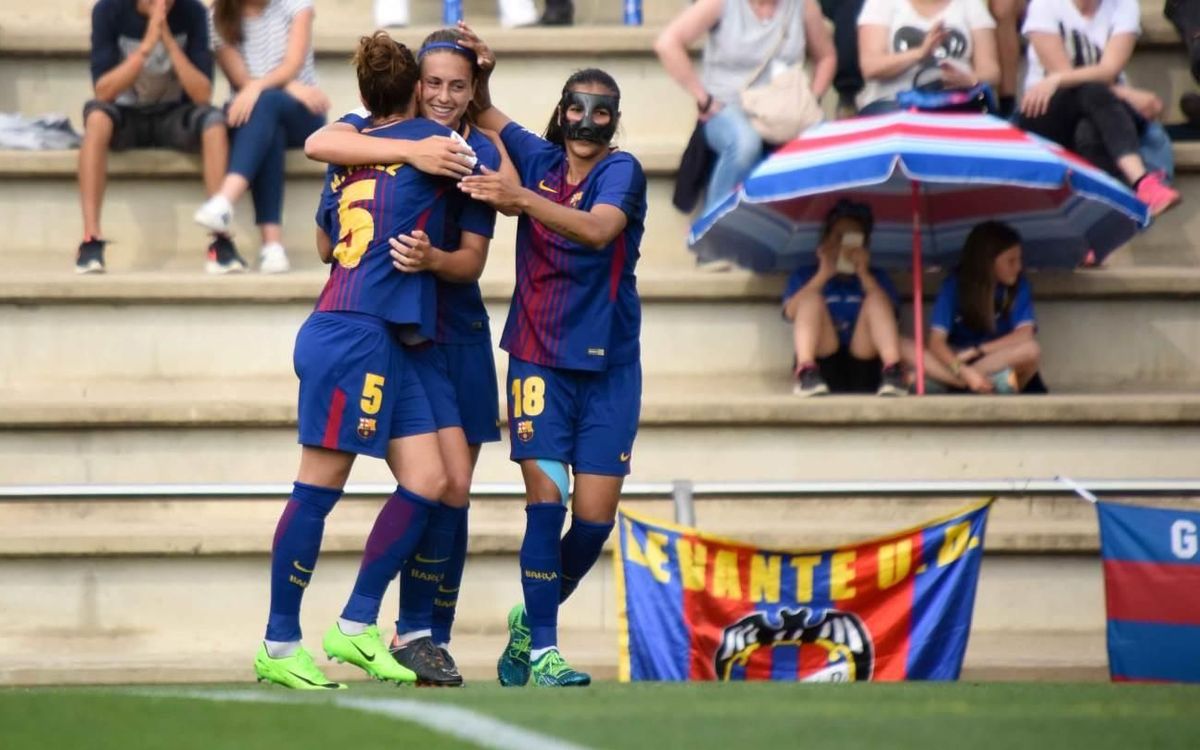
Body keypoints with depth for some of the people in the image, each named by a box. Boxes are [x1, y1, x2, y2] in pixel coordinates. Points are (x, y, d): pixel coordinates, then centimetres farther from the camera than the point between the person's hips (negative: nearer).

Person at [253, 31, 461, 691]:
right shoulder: (427, 139, -2)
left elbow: (325, 245, 31)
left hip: (385, 344, 9)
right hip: (356, 335, -9)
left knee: (426, 481, 4)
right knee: (320, 488, -6)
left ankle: (355, 627, 6)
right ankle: (279, 646, -4)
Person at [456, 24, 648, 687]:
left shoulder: (622, 171, -7)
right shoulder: (538, 158, 4)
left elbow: (599, 229, -27)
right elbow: (483, 114, 20)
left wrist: (521, 198, -36)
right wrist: (479, 73, -1)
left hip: (608, 365, -1)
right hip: (539, 358, 1)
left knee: (595, 520, -2)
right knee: (547, 502, -13)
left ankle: (531, 621, 22)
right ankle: (540, 653, -9)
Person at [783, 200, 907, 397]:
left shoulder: (876, 278, 23)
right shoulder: (804, 277, 20)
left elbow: (889, 313, 1)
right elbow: (791, 312, -2)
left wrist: (863, 274, -6)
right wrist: (824, 274, -6)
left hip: (864, 367, 1)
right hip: (824, 364, -1)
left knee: (876, 298, -17)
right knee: (812, 295, -18)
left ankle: (892, 372, -42)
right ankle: (807, 373, -42)